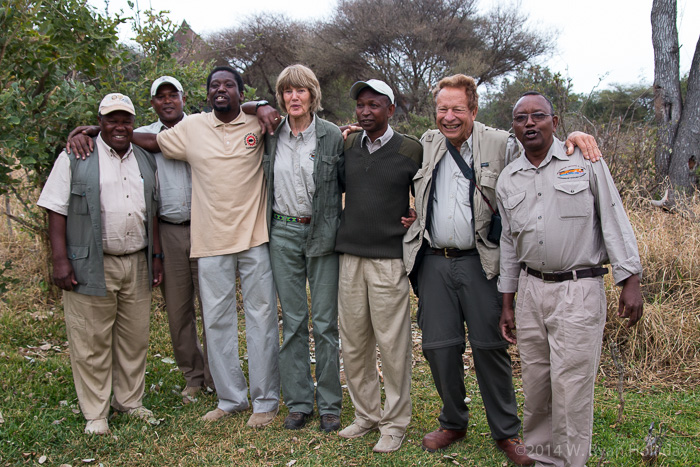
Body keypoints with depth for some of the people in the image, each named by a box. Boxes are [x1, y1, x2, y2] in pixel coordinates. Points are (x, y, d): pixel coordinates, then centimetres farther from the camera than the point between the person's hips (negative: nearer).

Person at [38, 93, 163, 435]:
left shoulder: (145, 161, 15)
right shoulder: (76, 159, -1)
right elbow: (57, 210, -5)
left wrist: (156, 256, 12)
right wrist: (60, 259, -12)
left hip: (137, 265, 5)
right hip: (91, 266, -4)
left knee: (134, 338, 11)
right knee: (91, 342, 1)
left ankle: (130, 400, 26)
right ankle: (95, 413, 14)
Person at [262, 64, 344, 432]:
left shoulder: (332, 136, -3)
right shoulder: (271, 135, 4)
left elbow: (346, 184, 0)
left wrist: (339, 225, -5)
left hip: (322, 233, -2)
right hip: (283, 233, 3)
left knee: (325, 322, 2)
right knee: (293, 321, 9)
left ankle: (330, 405, 15)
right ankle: (298, 402, 20)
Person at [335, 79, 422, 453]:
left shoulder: (411, 150, -1)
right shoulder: (347, 146, 10)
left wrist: (418, 221, -5)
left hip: (390, 259, -4)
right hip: (350, 256, 4)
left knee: (392, 343, 0)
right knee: (353, 342, 10)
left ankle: (395, 421, 15)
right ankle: (366, 413, 26)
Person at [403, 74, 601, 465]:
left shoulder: (501, 145, -2)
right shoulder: (428, 144, 11)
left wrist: (573, 136, -14)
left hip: (480, 262, -3)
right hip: (433, 261, 3)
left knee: (490, 347, 1)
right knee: (439, 345, 6)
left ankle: (507, 432, 18)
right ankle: (453, 423, 27)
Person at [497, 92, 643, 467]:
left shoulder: (585, 162, -1)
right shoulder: (508, 179, 11)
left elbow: (615, 222, -1)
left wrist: (630, 281, -7)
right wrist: (507, 304, 15)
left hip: (579, 289, -4)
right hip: (531, 289, 4)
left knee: (571, 385, -5)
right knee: (535, 383, 10)